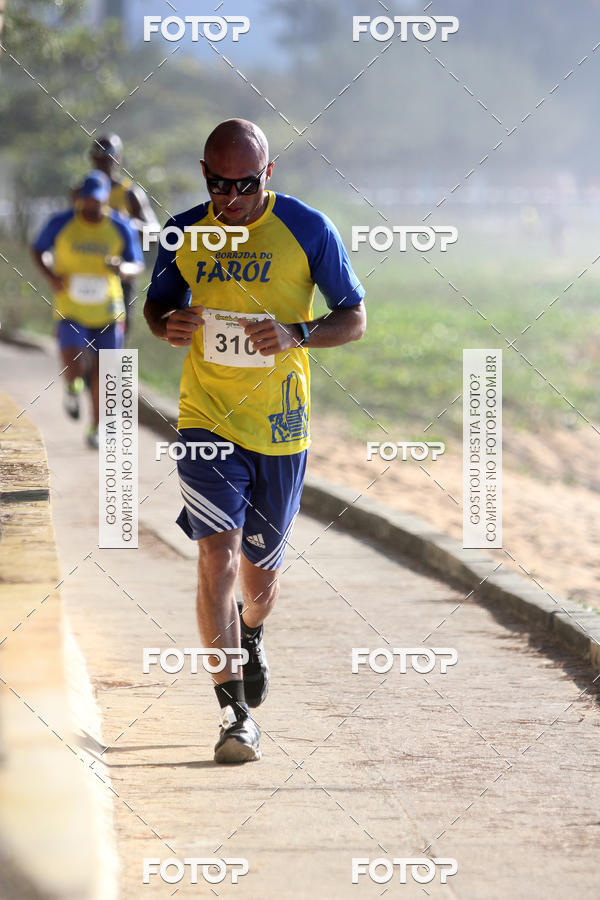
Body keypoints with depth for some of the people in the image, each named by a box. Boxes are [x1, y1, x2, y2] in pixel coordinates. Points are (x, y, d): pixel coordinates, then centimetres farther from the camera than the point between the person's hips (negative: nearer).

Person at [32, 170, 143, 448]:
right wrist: (50, 274, -11)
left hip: (107, 311, 1)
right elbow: (37, 250, 9)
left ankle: (96, 429, 24)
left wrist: (123, 269, -20)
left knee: (102, 371, 5)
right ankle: (72, 388, 19)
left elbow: (137, 265, 4)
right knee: (73, 368, -19)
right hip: (71, 310, -1)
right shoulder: (61, 223, -6)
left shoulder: (120, 227, -4)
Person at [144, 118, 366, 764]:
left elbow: (355, 318, -1)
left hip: (280, 424, 0)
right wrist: (167, 324, -9)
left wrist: (297, 335, -21)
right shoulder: (184, 232, -1)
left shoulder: (308, 230, -7)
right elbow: (156, 301, 16)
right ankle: (235, 712, -12)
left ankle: (251, 635, 49)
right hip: (205, 419, 0)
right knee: (216, 554, -15)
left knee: (261, 569, 13)